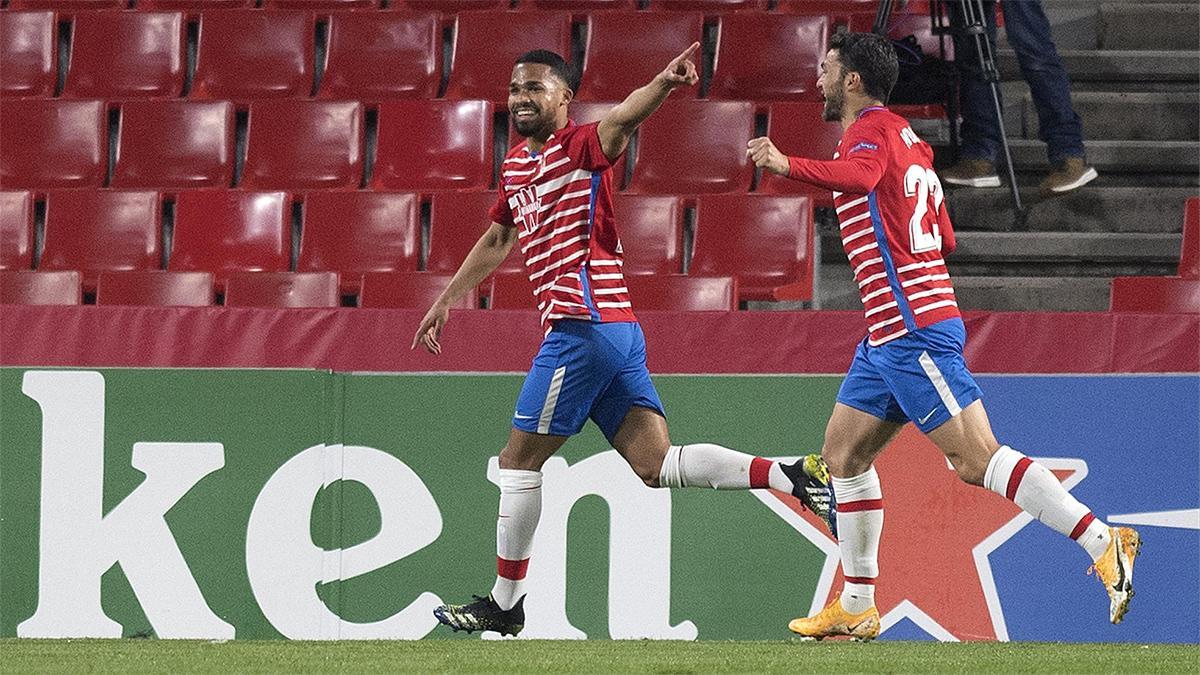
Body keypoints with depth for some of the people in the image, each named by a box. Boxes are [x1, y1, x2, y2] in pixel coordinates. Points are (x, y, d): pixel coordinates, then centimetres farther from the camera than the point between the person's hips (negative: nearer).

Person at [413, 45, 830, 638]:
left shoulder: (580, 146, -6)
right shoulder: (518, 165, 20)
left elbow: (621, 120, -28)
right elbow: (497, 241, 35)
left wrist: (663, 83, -49)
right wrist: (445, 301, 40)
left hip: (584, 325, -9)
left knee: (519, 460, 0)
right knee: (656, 465, 1)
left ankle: (504, 605, 7)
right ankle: (793, 476, -6)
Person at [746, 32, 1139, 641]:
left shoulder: (870, 131, -10)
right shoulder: (905, 139, 19)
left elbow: (858, 176, -36)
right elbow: (944, 241, 24)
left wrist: (787, 166, -48)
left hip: (911, 331, -10)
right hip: (889, 336, 10)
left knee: (976, 459, -14)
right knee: (843, 453, 13)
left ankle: (1104, 545, -18)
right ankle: (856, 608, 16)